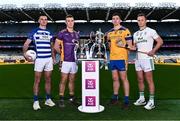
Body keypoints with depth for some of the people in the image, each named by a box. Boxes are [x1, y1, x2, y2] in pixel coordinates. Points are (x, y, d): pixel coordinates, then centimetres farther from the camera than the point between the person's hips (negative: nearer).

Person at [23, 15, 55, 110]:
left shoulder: (49, 33, 16)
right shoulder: (34, 32, 4)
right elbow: (26, 44, -1)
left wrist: (53, 58, 13)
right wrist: (25, 54, -18)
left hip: (49, 59, 4)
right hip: (39, 59, -4)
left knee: (48, 79, 8)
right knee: (37, 80, -2)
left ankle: (48, 99, 18)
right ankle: (36, 101, 6)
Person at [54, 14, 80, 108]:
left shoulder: (77, 34, 14)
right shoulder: (62, 33, -3)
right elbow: (56, 46, -3)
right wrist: (63, 53, 1)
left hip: (75, 60, 5)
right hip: (66, 60, -5)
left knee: (72, 80, 12)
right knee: (63, 80, -1)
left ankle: (72, 97, 22)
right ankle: (61, 99, 8)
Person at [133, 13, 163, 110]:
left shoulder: (150, 31, -1)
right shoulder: (135, 34, 17)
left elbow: (160, 41, -3)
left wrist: (153, 51, -15)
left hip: (147, 59, -6)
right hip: (138, 59, 6)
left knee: (149, 80, -2)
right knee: (140, 80, 10)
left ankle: (151, 101, 5)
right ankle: (141, 99, 21)